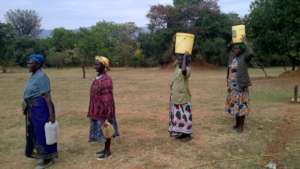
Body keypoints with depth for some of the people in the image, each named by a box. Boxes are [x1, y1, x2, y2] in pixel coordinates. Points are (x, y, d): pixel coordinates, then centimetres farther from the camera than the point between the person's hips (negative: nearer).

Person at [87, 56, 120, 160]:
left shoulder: (106, 80, -21)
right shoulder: (98, 78, 9)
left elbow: (108, 97, -22)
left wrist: (108, 113, -22)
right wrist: (93, 110, 19)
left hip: (104, 110, -9)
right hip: (98, 110, 9)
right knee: (100, 129, 17)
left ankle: (108, 151, 16)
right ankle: (106, 149, 30)